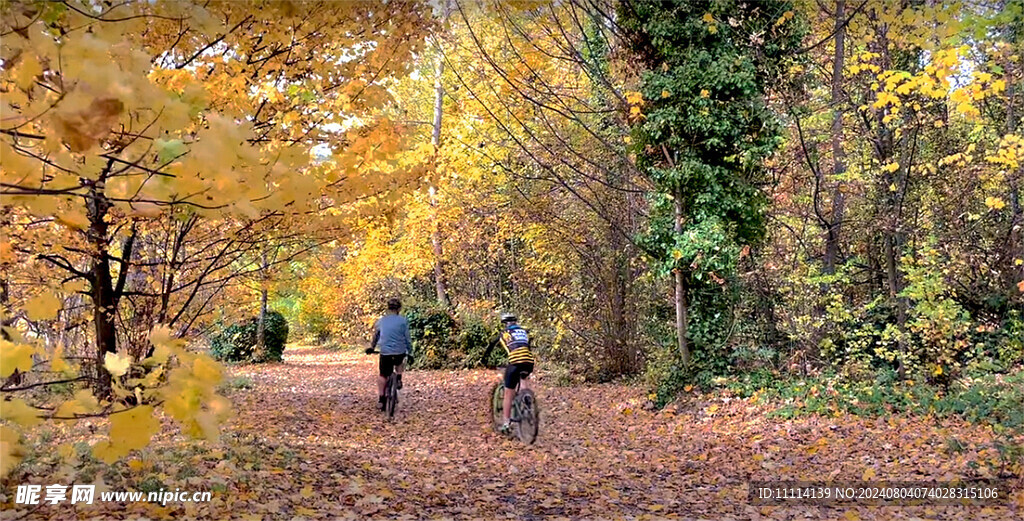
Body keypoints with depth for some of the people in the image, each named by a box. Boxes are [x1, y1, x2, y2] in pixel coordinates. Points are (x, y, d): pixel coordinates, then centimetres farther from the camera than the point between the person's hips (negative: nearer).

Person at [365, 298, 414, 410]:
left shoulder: (381, 320, 7)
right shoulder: (403, 321, -1)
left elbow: (375, 335, 22)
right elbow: (408, 338, 2)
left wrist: (372, 347, 38)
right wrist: (410, 353, 12)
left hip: (385, 353, 0)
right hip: (400, 352, 0)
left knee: (383, 375, 11)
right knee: (398, 363, 34)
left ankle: (380, 399, 6)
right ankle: (399, 380, 18)